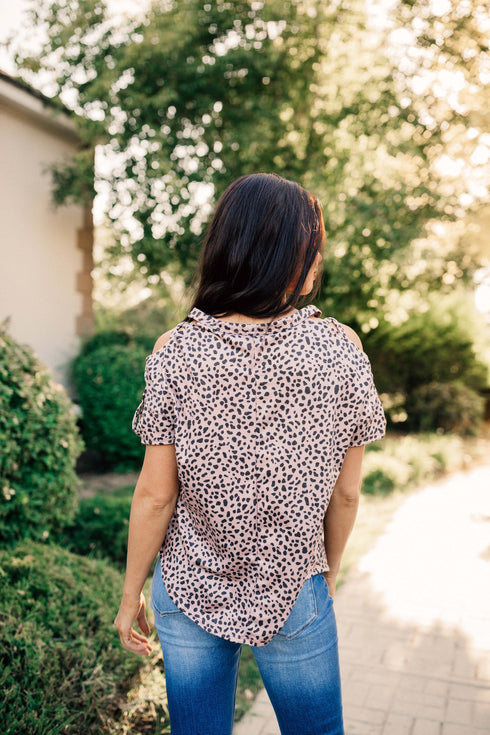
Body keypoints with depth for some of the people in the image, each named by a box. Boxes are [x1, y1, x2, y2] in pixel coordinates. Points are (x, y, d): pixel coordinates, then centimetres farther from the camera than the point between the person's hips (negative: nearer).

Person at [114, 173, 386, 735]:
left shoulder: (176, 350, -15)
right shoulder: (341, 349, -15)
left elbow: (155, 497, -11)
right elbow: (345, 494, -6)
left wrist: (130, 595, 4)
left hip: (187, 591, 1)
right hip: (294, 601, 0)